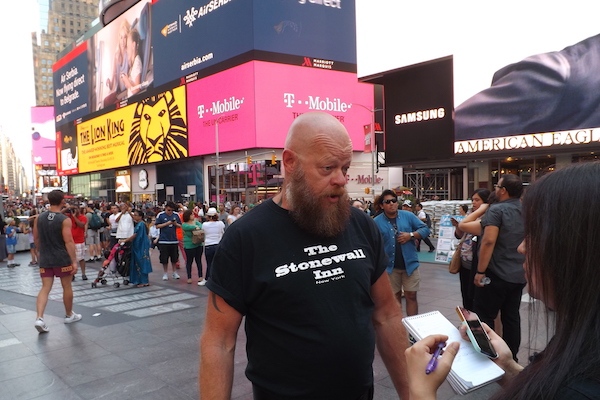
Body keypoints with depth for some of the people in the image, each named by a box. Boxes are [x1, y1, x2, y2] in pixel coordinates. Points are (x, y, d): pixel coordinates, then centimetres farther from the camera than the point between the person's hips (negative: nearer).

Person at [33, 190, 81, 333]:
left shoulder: (39, 218, 3)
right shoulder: (65, 220, -14)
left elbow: (36, 238, 12)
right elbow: (69, 242, -18)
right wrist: (74, 261, -15)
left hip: (45, 260, 4)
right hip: (62, 259, -4)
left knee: (45, 288, 6)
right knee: (67, 287, 11)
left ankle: (39, 318, -10)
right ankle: (69, 315, 25)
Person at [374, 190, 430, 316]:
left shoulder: (408, 216, 2)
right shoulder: (377, 222, -2)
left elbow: (425, 229, 4)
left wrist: (411, 235, -13)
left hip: (410, 263, 0)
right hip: (390, 266, 0)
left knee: (411, 296, 4)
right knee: (395, 297, 13)